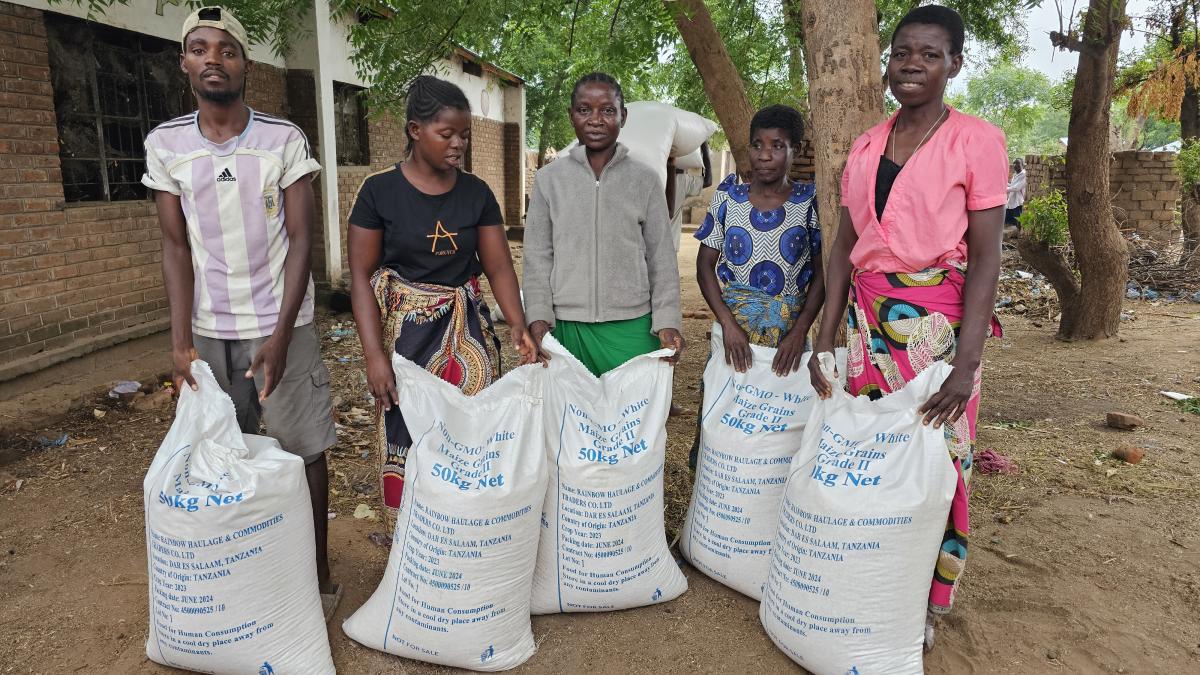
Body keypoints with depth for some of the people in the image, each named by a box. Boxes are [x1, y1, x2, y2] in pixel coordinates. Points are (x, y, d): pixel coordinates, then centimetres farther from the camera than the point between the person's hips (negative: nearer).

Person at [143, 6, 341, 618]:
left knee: (303, 450, 3)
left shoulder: (285, 140, -5)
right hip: (207, 330, 2)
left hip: (280, 326, -2)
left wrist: (280, 337, -14)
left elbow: (300, 241, -7)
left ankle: (317, 573, 19)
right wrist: (180, 342, -6)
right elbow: (176, 246, 3)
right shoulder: (165, 144, 2)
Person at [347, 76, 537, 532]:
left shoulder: (477, 193, 3)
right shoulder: (380, 191, -4)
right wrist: (374, 354, -13)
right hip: (405, 331, -2)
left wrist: (518, 324, -16)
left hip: (468, 329, 3)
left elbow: (499, 266, 1)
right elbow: (362, 275, -4)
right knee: (409, 444, 3)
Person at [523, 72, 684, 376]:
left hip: (632, 328, 0)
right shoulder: (549, 179, 4)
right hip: (567, 326, 0)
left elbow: (662, 258, 4)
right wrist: (538, 318, -5)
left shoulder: (645, 180, 3)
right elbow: (538, 257, 4)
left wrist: (667, 321, -3)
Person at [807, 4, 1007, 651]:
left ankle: (921, 603, 23)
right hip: (869, 319, 4)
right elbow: (844, 245, 9)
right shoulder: (866, 146, 9)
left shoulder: (976, 141, -4)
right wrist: (825, 337, 3)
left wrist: (965, 360, -18)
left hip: (940, 323, -4)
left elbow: (986, 257, -9)